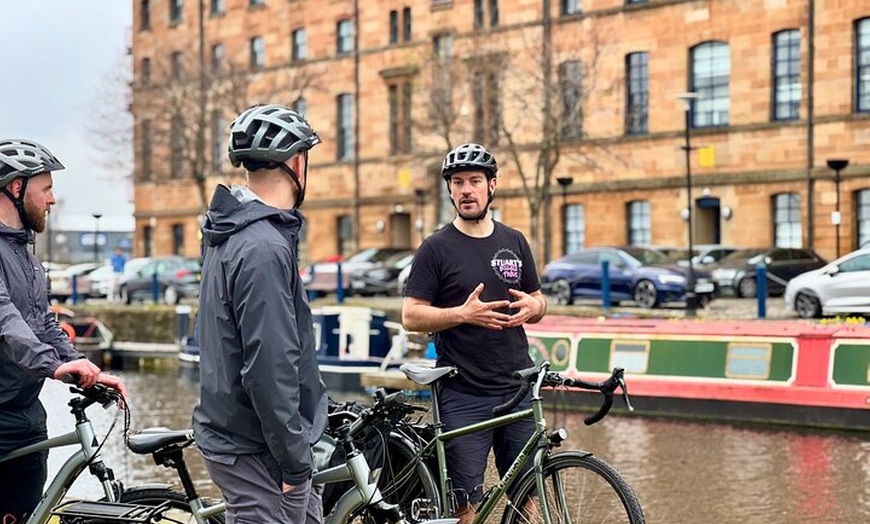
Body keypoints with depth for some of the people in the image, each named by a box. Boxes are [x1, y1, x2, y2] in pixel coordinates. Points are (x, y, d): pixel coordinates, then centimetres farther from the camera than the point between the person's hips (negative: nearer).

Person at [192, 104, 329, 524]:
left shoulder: (235, 234, 11)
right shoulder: (264, 248, -21)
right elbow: (269, 367, -25)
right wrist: (294, 462, -19)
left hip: (234, 429, 10)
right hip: (257, 451, -10)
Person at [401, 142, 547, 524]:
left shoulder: (514, 242, 11)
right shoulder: (437, 248, -3)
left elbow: (539, 301, 18)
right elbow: (411, 316, -6)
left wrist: (531, 307, -5)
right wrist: (463, 313, -20)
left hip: (516, 388, 4)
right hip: (463, 395, -4)